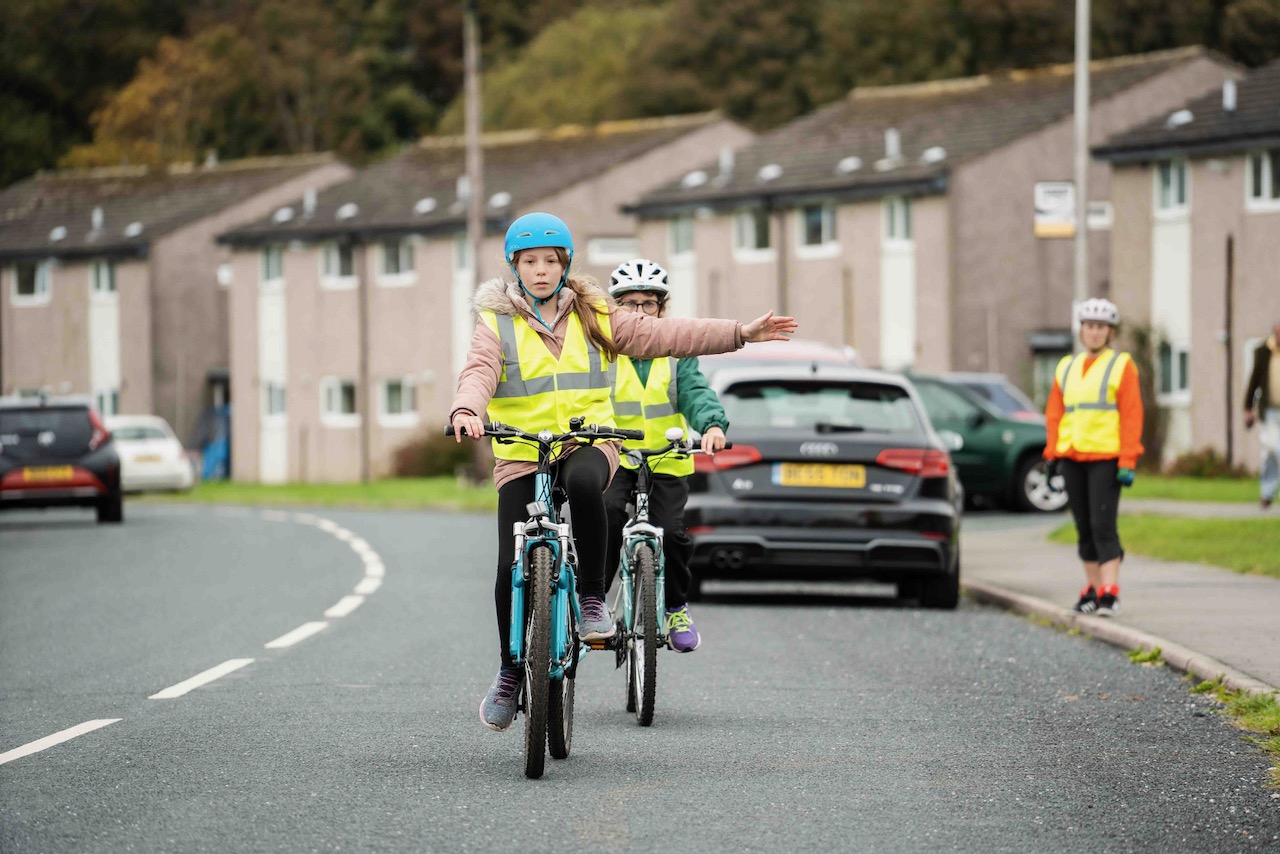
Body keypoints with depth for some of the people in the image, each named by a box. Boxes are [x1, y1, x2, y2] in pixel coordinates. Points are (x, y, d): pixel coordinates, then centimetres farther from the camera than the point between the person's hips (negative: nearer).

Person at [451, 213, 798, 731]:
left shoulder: (592, 317, 9)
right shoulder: (496, 323, 4)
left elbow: (660, 335, 7)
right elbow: (480, 371, -12)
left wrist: (740, 333, 0)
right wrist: (467, 410, -36)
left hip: (586, 442, 0)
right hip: (521, 455, 0)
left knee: (583, 482, -37)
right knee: (513, 569, -8)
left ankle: (592, 598, -21)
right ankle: (510, 672, 13)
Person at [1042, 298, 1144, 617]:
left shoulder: (1121, 365, 1)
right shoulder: (1067, 367, 15)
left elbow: (1131, 415, -4)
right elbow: (1054, 413, 17)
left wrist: (1128, 462, -11)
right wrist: (1052, 453, 8)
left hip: (1106, 457, -5)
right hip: (1071, 458, 5)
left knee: (1103, 525, -12)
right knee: (1084, 527, 8)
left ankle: (1110, 593, -13)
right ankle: (1092, 589, 16)